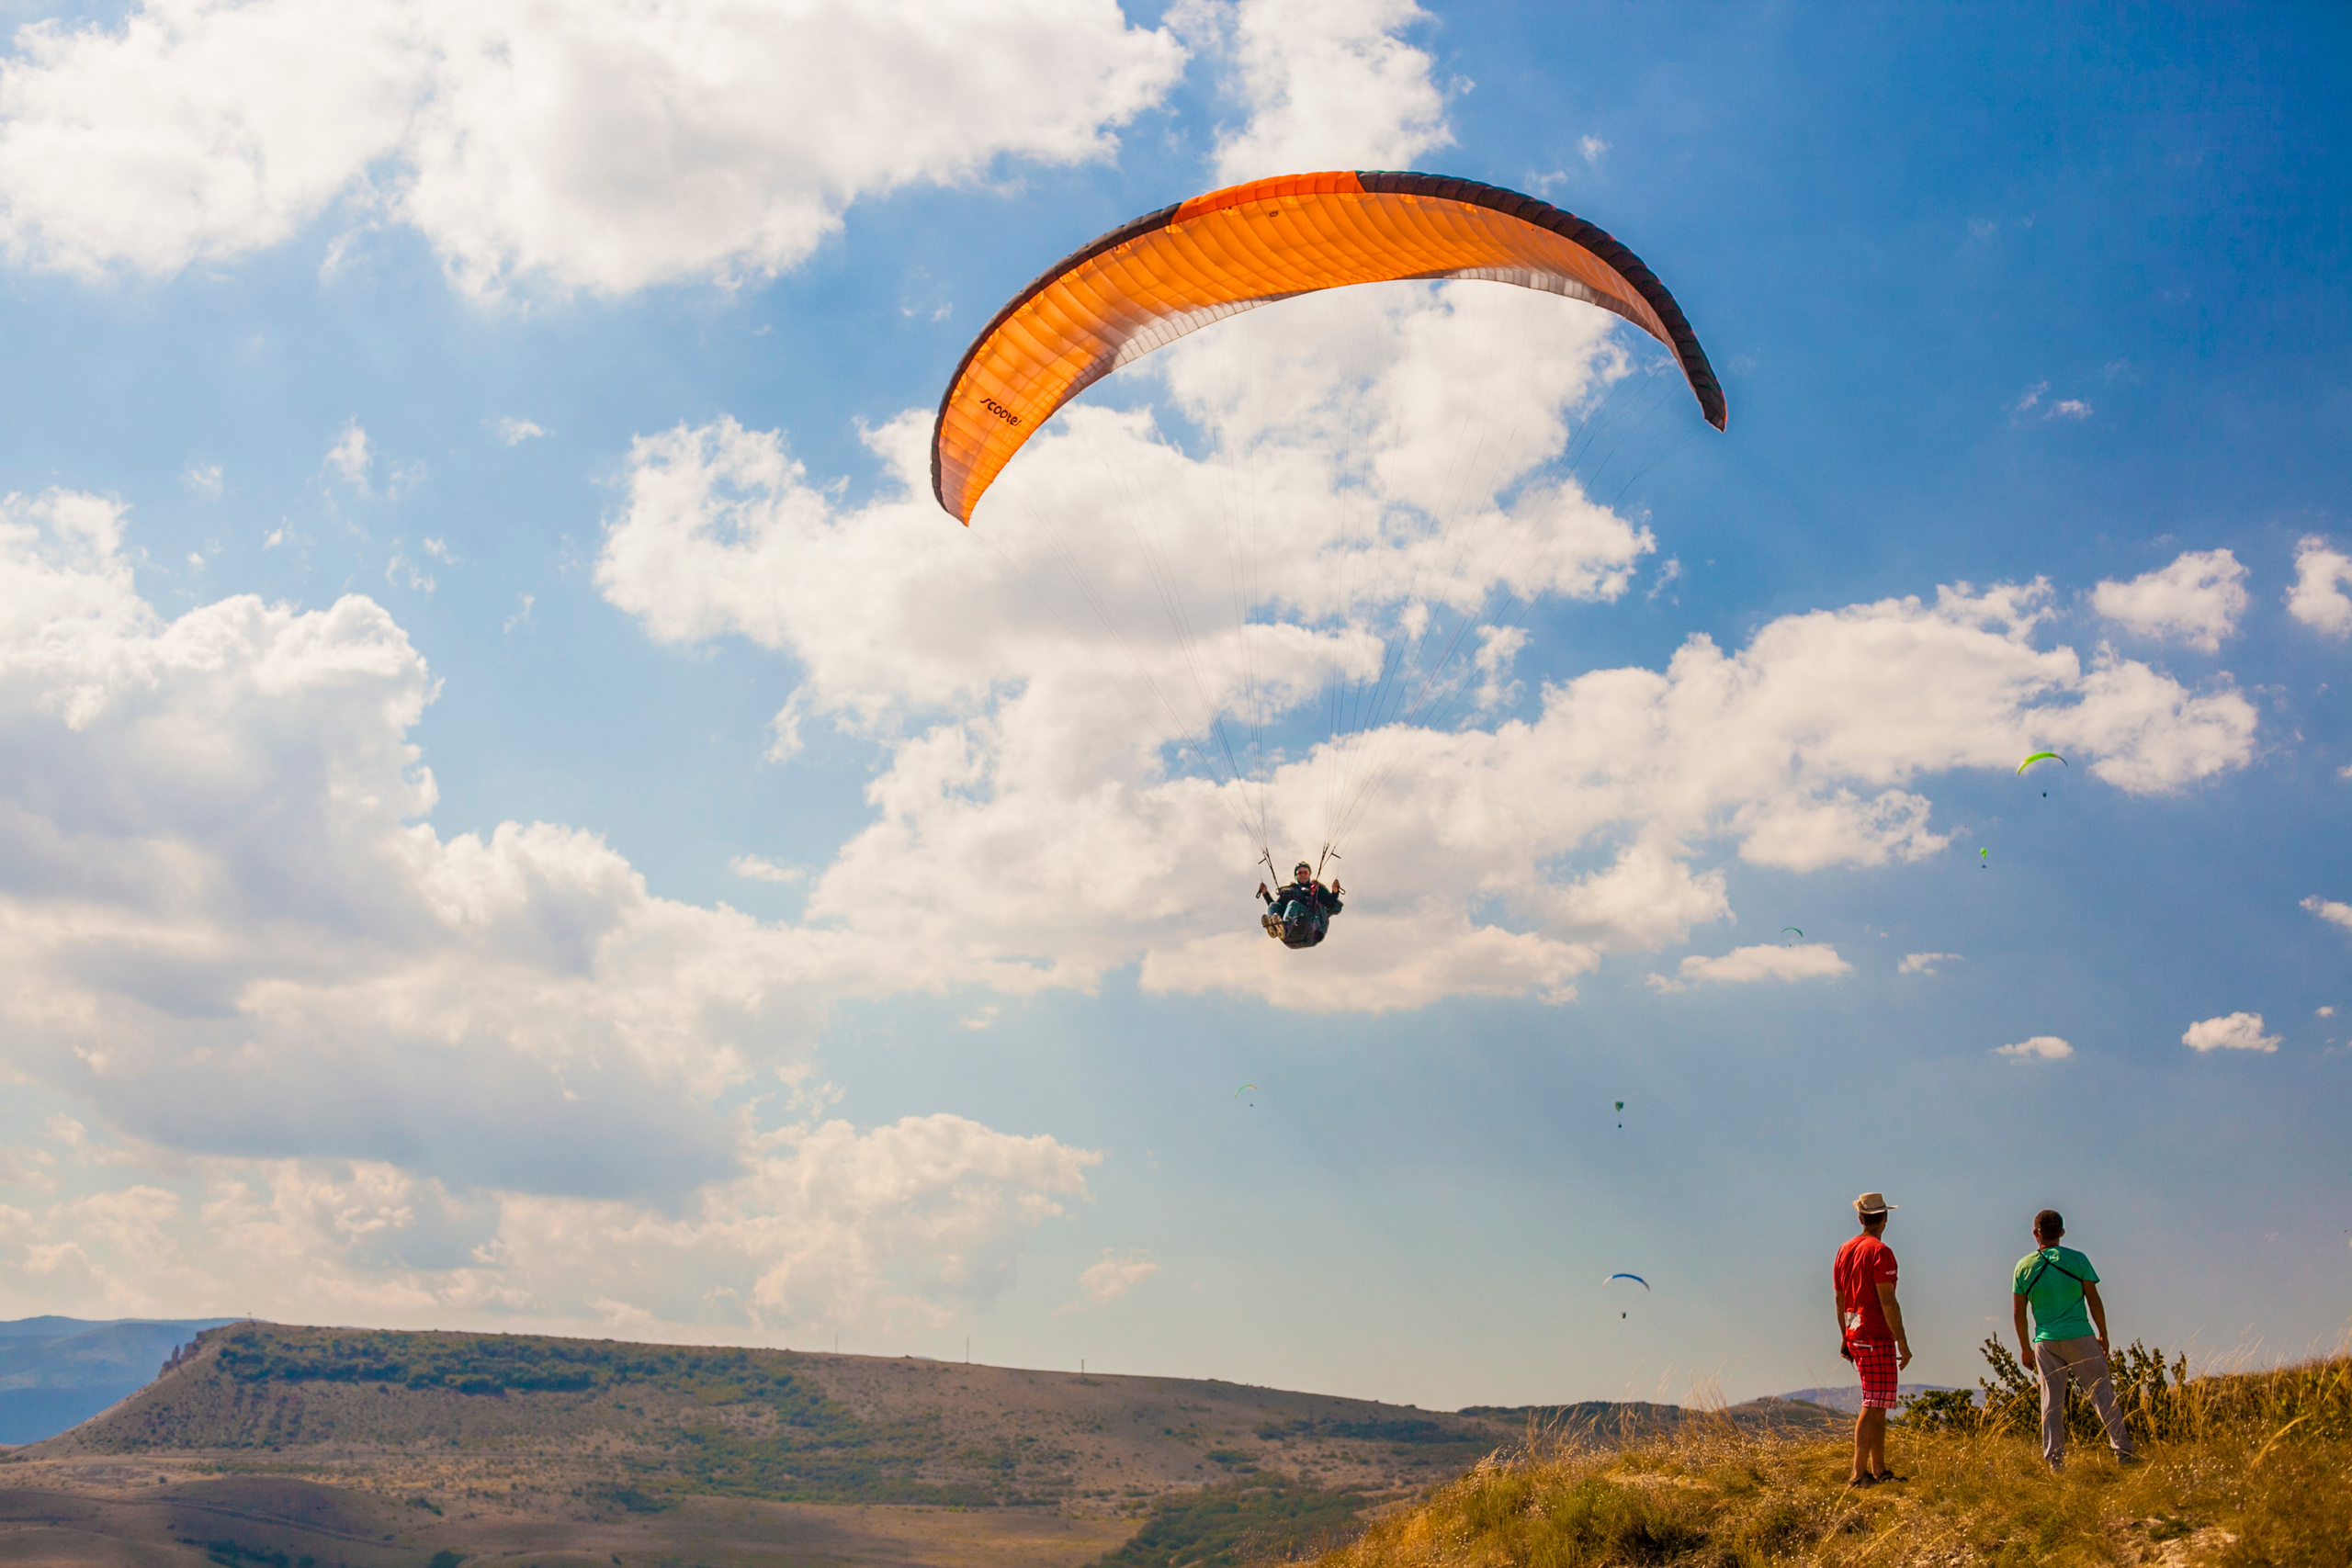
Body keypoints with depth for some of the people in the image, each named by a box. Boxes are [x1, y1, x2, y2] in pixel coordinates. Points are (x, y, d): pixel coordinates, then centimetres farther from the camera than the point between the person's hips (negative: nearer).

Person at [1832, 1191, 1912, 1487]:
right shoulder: (1880, 1251, -13)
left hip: (1855, 1337, 9)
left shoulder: (1845, 1251, 13)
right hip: (1877, 1338, -9)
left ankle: (1879, 1471, 16)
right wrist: (1903, 1343, -15)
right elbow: (1887, 1301, -17)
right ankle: (1859, 1474, -11)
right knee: (1873, 1406, -8)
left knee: (1878, 1405, 14)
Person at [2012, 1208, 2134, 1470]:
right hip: (2080, 1337, -2)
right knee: (2102, 1393, 4)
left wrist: (2025, 1348, 14)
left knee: (2052, 1402, 5)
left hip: (2046, 1342, 2)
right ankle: (2123, 1452, 2)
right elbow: (2094, 1301, 1)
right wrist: (2103, 1335, 12)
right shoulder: (2077, 1260, -1)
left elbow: (2019, 1312, 6)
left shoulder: (2024, 1267, 4)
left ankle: (2055, 1460, 2)